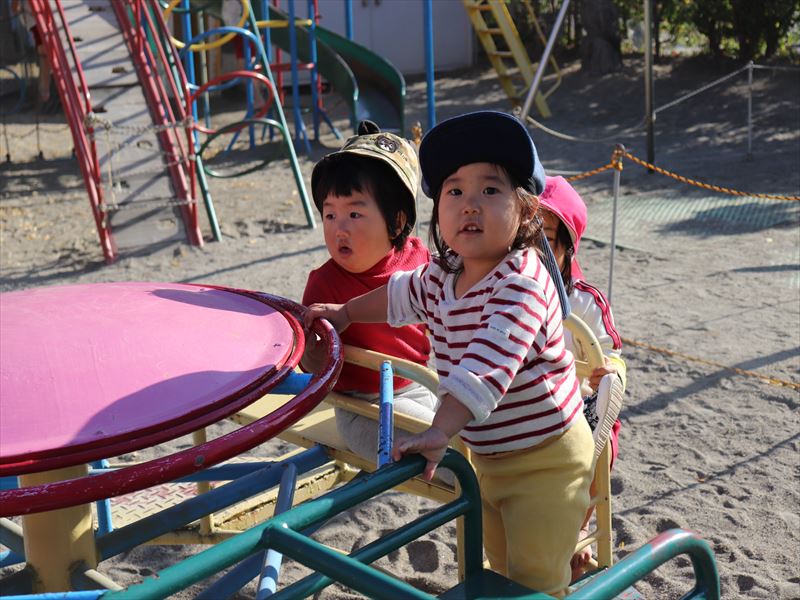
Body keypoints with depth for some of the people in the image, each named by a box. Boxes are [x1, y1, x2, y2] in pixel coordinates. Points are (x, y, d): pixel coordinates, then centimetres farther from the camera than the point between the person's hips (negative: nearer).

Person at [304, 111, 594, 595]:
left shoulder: (522, 285, -29)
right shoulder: (442, 278, -2)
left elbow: (488, 365, -42)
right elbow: (402, 294, 21)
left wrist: (439, 432, -50)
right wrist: (345, 313, 30)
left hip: (546, 459, -8)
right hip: (488, 458, 8)